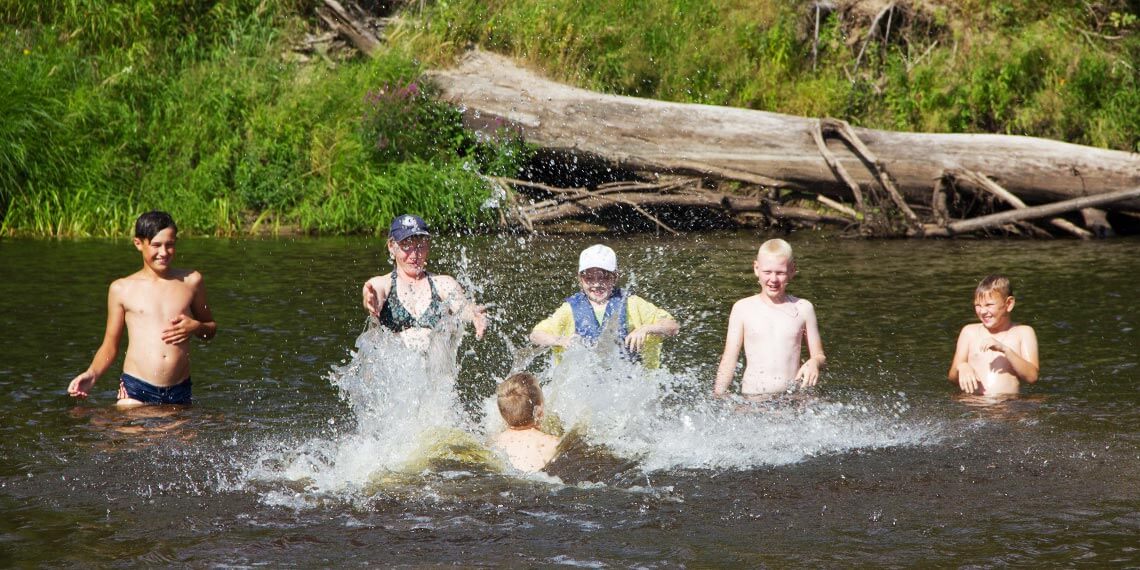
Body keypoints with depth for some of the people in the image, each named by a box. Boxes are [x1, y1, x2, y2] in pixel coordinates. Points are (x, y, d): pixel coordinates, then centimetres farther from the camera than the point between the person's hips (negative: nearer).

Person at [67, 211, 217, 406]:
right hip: (135, 391, -2)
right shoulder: (122, 289, 8)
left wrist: (195, 327, 0)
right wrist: (92, 374, -6)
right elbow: (110, 347, 12)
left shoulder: (190, 281, 11)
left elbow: (211, 329, 23)